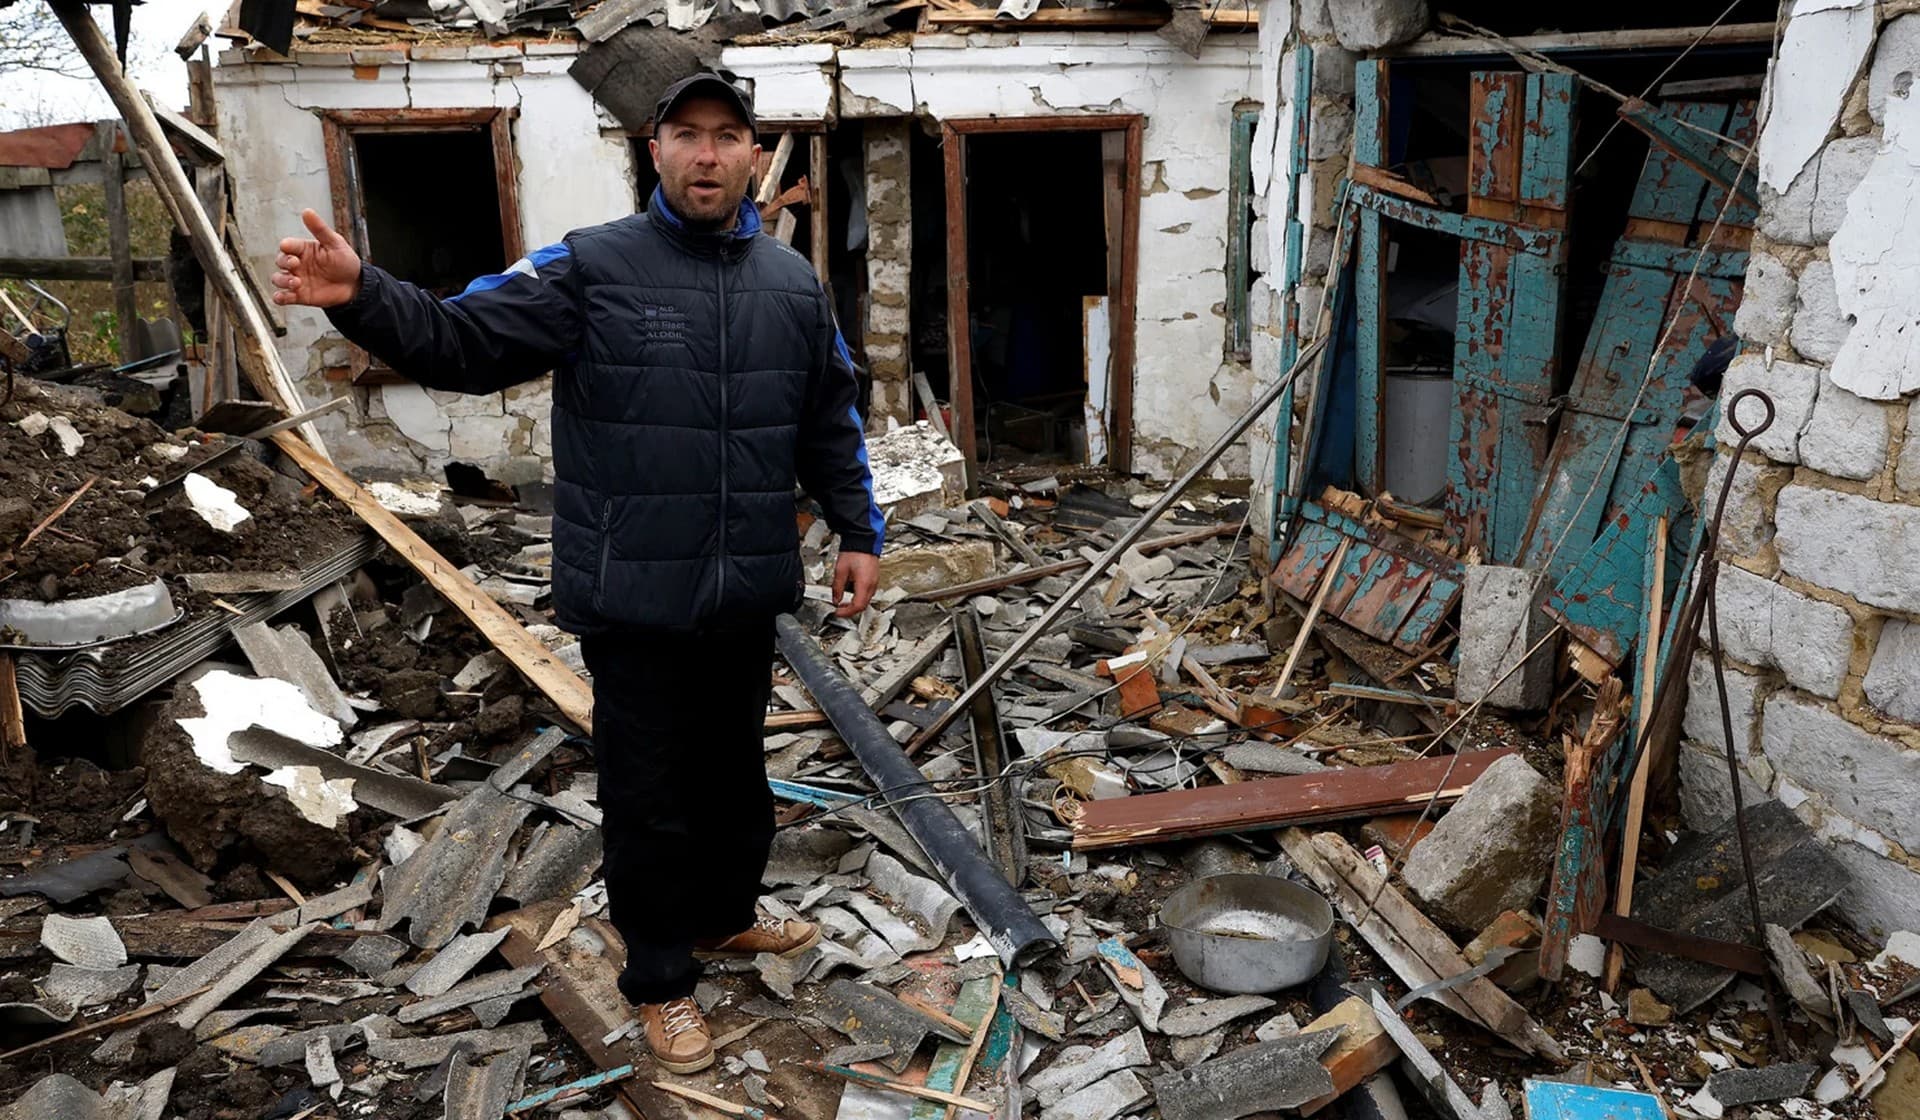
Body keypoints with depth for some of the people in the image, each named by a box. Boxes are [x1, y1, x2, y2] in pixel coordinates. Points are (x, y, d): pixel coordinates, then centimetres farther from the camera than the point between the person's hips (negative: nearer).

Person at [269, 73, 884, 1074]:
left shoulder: (792, 284, 7)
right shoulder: (588, 268, -7)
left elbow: (830, 425, 14)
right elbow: (464, 341, -12)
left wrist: (858, 533, 11)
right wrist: (363, 297, -29)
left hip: (748, 595, 4)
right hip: (634, 598, -4)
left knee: (734, 768, 21)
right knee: (647, 793, 8)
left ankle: (726, 914, 45)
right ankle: (659, 979, 27)